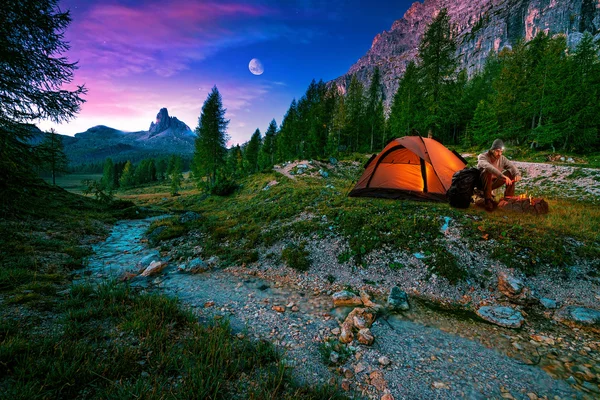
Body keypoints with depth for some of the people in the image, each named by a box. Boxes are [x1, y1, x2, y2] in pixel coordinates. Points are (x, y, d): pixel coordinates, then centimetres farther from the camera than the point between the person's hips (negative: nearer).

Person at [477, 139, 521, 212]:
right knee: (487, 172, -35)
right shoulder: (482, 157, -21)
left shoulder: (502, 158, -1)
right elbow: (488, 166, -41)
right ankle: (488, 200, -30)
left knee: (511, 173, -10)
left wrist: (517, 174, -30)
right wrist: (502, 176, -53)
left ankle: (509, 198, -3)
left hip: (494, 182, 6)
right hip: (483, 183, -6)